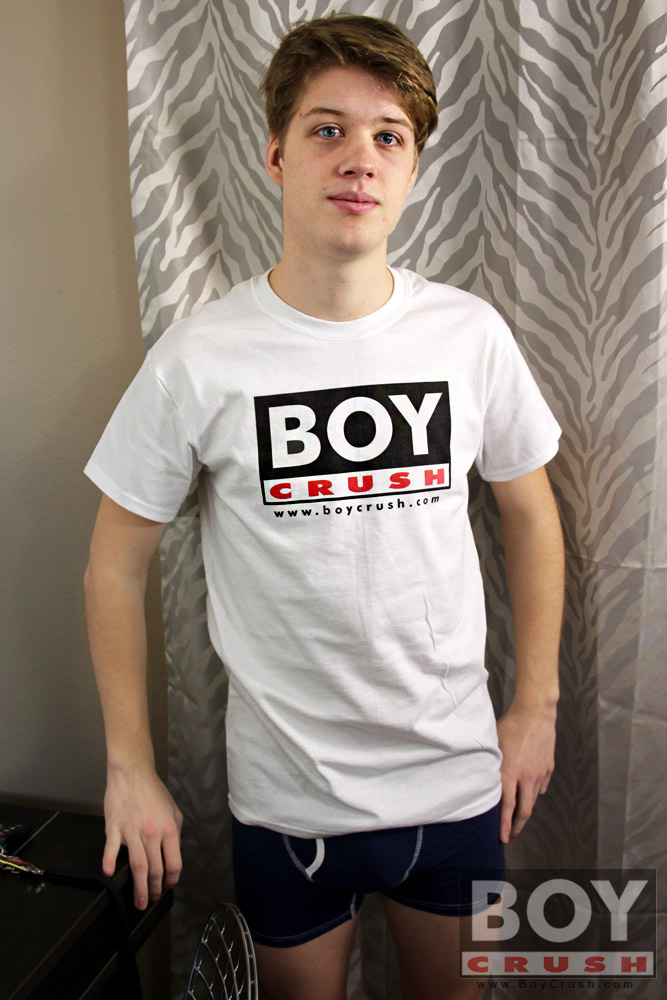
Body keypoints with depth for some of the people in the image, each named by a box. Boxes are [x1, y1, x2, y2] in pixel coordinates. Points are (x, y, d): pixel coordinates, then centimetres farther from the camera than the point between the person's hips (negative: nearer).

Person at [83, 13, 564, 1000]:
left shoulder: (470, 333, -7)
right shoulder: (199, 358, -13)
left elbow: (531, 516, 5)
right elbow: (115, 564, -5)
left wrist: (536, 705, 4)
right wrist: (131, 768, -3)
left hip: (457, 778, 2)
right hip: (286, 794, -1)